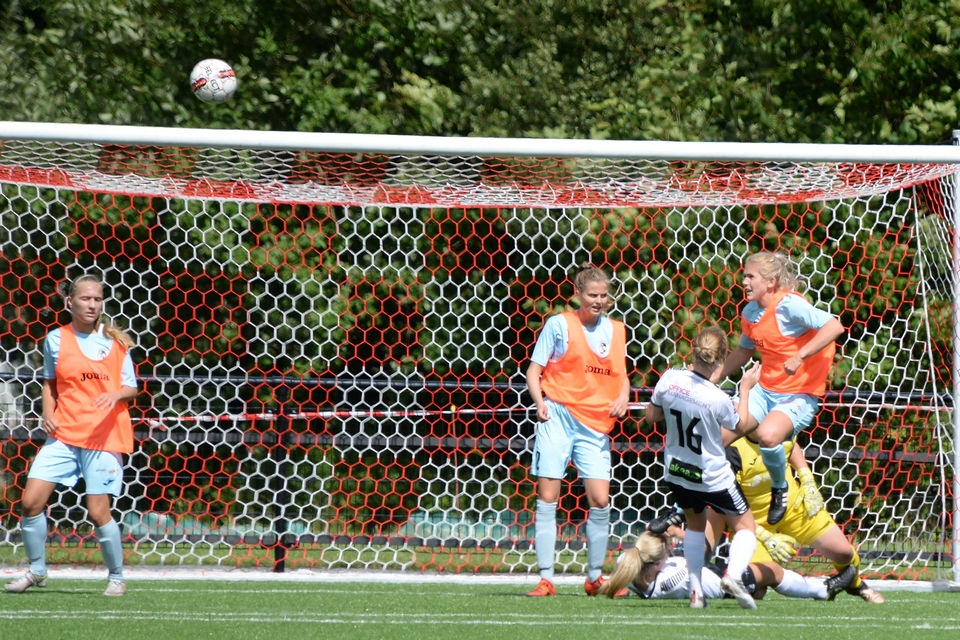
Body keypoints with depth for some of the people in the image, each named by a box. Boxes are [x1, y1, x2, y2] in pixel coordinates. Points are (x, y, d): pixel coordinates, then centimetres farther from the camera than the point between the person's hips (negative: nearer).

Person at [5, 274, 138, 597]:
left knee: (98, 511, -6)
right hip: (63, 434, 2)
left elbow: (131, 388, 5)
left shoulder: (115, 341, 0)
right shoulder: (56, 340, 4)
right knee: (31, 501, -6)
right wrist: (48, 412, 0)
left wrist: (116, 394, -18)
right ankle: (36, 569, 14)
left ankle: (116, 577, 13)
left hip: (103, 435, -2)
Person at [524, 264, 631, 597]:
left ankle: (595, 577, 13)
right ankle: (545, 578, 0)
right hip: (558, 418, -3)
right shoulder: (559, 325, -1)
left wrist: (622, 397, -3)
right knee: (548, 497, -4)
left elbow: (621, 375, 18)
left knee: (600, 500, -3)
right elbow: (534, 370, 0)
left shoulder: (616, 331, 10)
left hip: (595, 425, 3)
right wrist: (540, 403, -16)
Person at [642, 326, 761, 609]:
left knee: (695, 524, 29)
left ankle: (696, 591, 18)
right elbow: (740, 425, -4)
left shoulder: (669, 379, -16)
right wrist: (745, 388, 5)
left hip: (676, 474, 5)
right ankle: (734, 574, -15)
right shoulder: (717, 399, -26)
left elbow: (650, 416, 0)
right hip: (713, 478, -5)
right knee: (745, 525, 13)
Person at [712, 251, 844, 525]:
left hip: (798, 396, -8)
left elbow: (834, 327, -29)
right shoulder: (750, 312, 6)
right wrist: (713, 377, 19)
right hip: (764, 391, 8)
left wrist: (800, 356, -35)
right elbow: (744, 351, 25)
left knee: (767, 435, -36)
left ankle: (780, 489, -4)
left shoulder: (789, 305, -18)